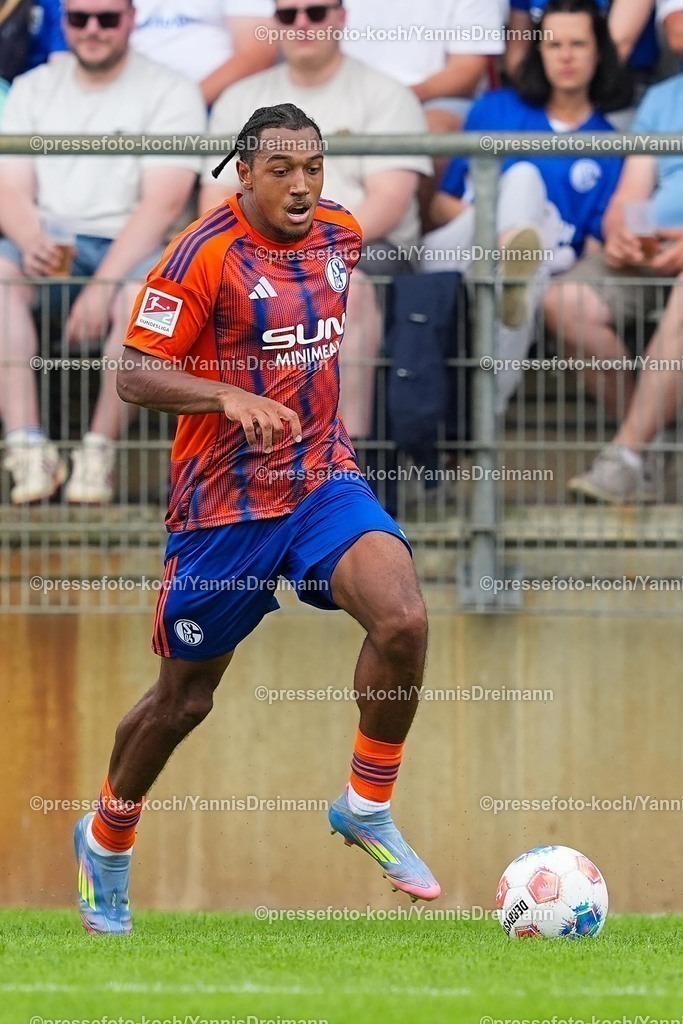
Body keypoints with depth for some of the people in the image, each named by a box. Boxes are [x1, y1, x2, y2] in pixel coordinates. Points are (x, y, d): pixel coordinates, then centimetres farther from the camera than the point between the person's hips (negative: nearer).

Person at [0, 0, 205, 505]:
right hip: (47, 248, 3)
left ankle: (99, 450, -28)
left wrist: (103, 284, -22)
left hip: (130, 250, -3)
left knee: (147, 291, -37)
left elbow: (163, 202, -9)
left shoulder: (171, 94, 2)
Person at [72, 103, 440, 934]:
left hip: (323, 480, 4)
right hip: (223, 504, -4)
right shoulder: (204, 255, -15)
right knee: (186, 696, 9)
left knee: (403, 622, -23)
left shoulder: (341, 235, 3)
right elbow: (135, 375, -18)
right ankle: (106, 841, 36)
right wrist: (230, 397, -32)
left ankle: (367, 808, -3)